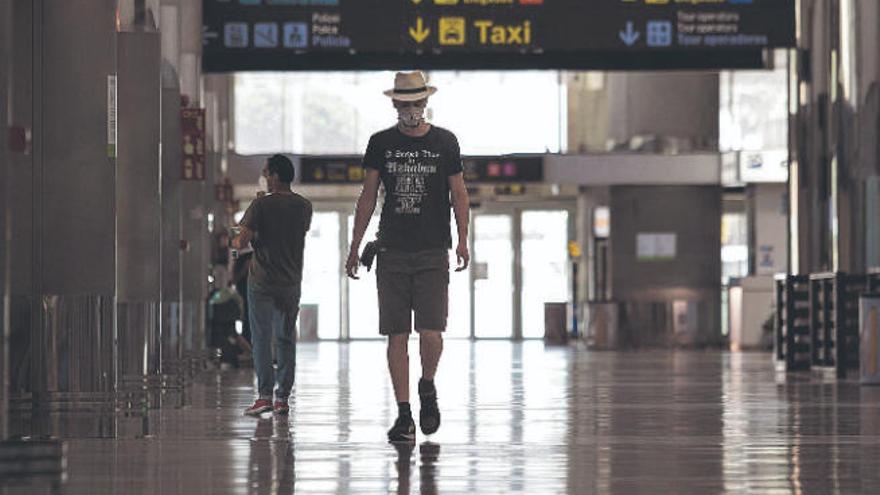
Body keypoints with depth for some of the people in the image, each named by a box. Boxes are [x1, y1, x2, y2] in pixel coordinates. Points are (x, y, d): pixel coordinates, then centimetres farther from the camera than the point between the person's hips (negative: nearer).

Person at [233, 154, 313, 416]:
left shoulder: (262, 205, -12)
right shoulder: (304, 206, 4)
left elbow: (242, 241, -15)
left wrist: (237, 242, 10)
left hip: (262, 281, -4)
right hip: (291, 282, 4)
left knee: (261, 338, -1)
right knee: (286, 339, 10)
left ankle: (265, 395, -9)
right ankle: (282, 397, 9)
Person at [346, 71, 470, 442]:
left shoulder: (444, 143, 5)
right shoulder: (381, 144, 8)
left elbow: (459, 194, 9)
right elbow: (368, 197, 12)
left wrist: (462, 240, -4)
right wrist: (354, 247, 8)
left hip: (433, 252, -1)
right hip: (392, 252, 1)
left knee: (431, 333, -11)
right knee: (397, 336, 0)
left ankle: (427, 389, 18)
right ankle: (404, 415, 7)